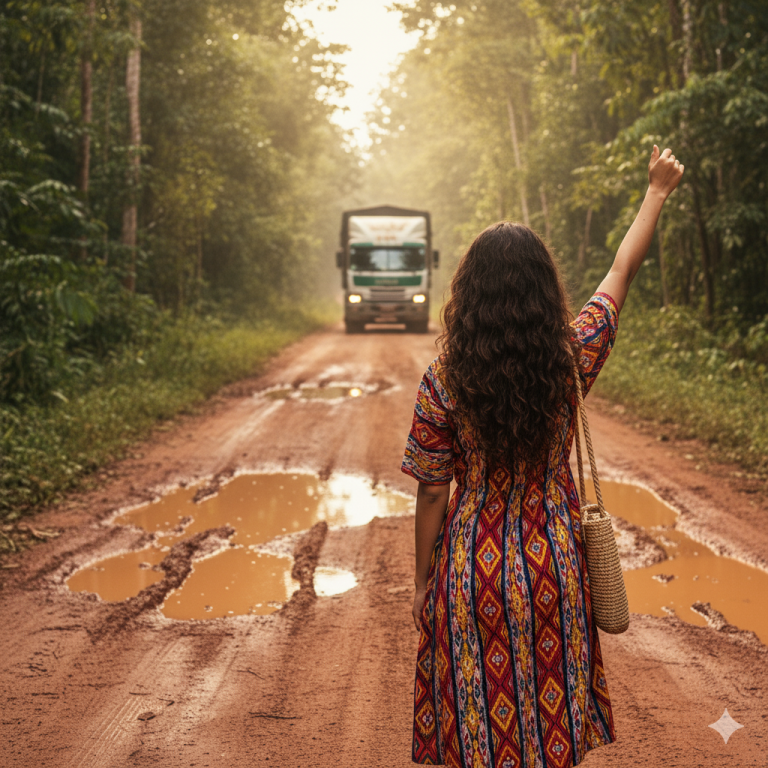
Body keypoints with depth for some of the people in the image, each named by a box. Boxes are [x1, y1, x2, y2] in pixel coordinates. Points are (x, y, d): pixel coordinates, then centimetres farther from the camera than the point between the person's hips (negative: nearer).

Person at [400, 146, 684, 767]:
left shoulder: (444, 380, -15)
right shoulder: (571, 360, -10)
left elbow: (432, 493, -9)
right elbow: (622, 273, 5)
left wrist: (424, 584, 4)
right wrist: (657, 191, 19)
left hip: (473, 572, -2)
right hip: (552, 567, 2)